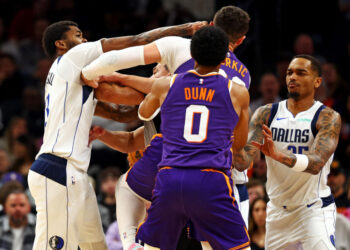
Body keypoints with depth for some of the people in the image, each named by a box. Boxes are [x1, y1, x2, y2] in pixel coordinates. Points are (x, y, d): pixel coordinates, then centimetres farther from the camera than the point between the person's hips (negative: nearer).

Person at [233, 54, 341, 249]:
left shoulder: (328, 118, -12)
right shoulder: (266, 114, 0)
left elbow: (316, 163, -27)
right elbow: (244, 162, -9)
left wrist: (279, 155, -44)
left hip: (314, 209, -5)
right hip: (277, 210, 5)